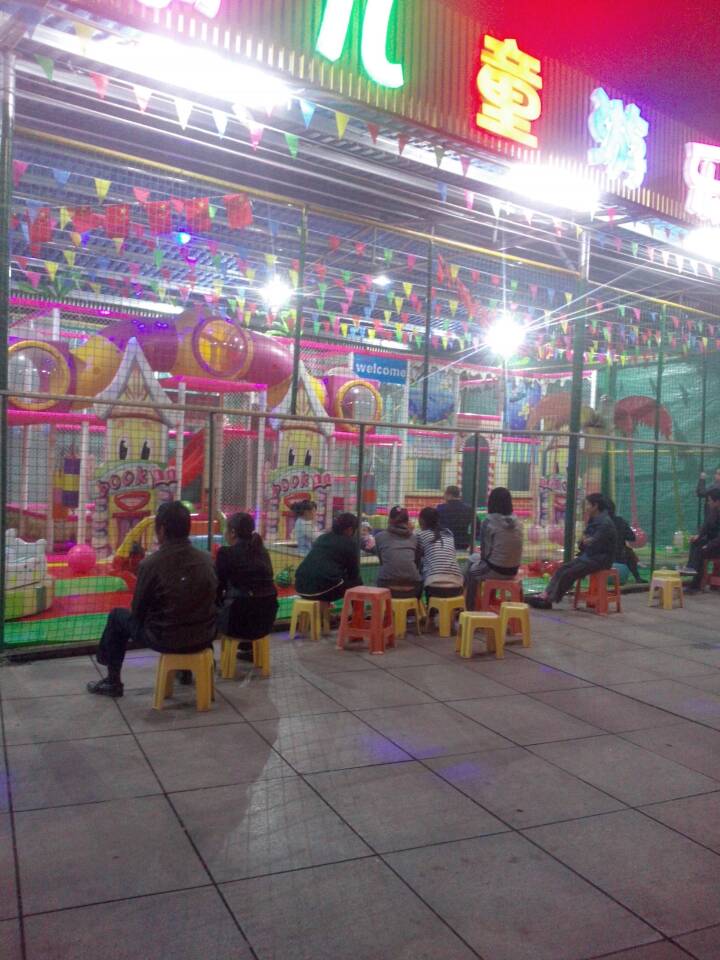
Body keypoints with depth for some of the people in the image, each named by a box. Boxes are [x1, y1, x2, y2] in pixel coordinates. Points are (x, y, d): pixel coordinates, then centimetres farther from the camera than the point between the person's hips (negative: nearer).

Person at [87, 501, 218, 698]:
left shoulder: (151, 563, -15)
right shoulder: (206, 559, -4)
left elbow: (137, 611, -4)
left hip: (166, 640, -3)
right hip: (204, 638, 4)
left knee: (118, 616, 21)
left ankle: (113, 682, 31)